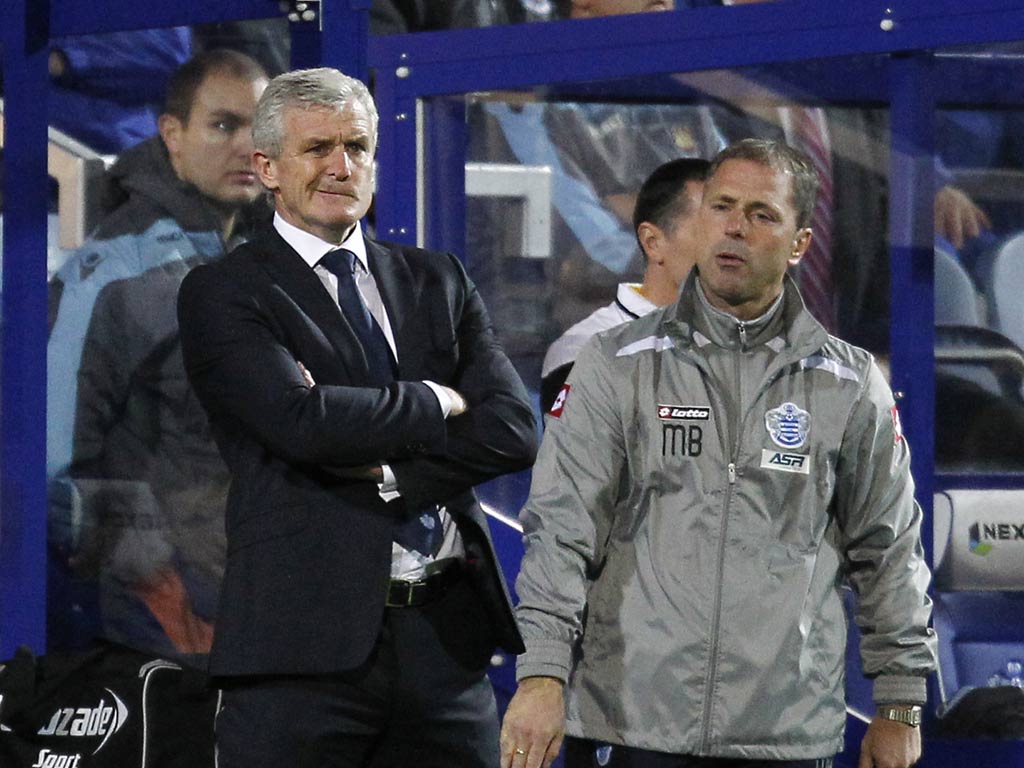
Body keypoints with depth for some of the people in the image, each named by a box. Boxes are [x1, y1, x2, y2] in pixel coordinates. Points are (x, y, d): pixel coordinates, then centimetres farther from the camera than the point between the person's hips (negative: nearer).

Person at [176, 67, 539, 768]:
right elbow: (301, 419, -15)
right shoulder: (224, 294, 2)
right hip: (307, 642, -4)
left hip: (446, 632, 4)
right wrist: (435, 401, -2)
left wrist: (382, 472, -9)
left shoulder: (438, 282, 17)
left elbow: (514, 431, 4)